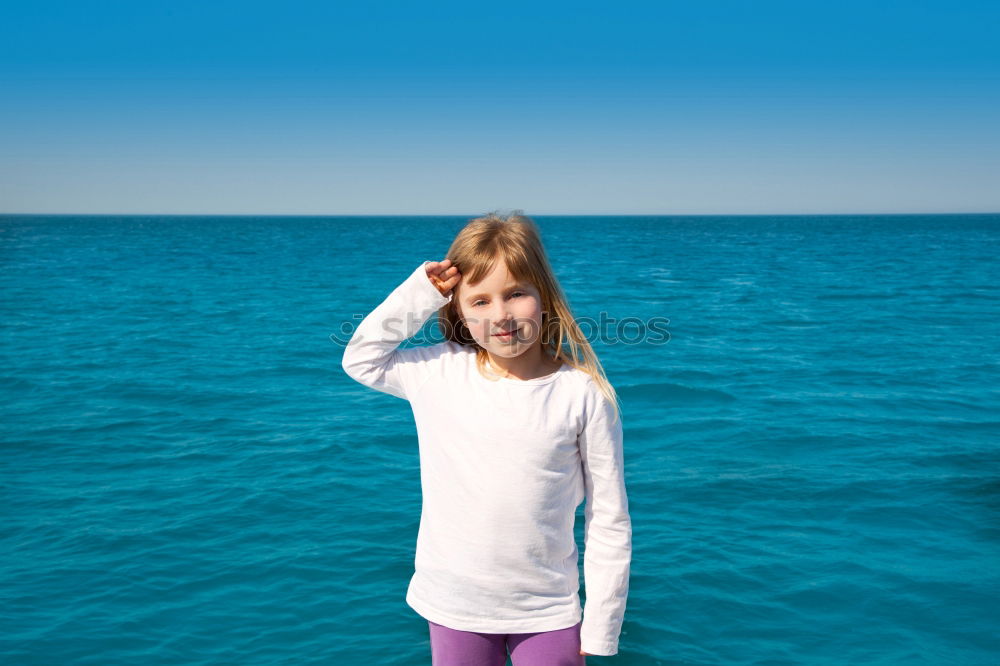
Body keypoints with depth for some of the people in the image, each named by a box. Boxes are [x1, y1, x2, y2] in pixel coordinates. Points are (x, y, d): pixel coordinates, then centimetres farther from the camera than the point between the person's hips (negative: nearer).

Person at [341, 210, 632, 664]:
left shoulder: (583, 394, -11)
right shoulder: (437, 373, -4)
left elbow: (609, 521, -5)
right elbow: (359, 359, 9)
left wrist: (601, 628, -2)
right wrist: (418, 294, -4)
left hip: (547, 613, -2)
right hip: (454, 607, 2)